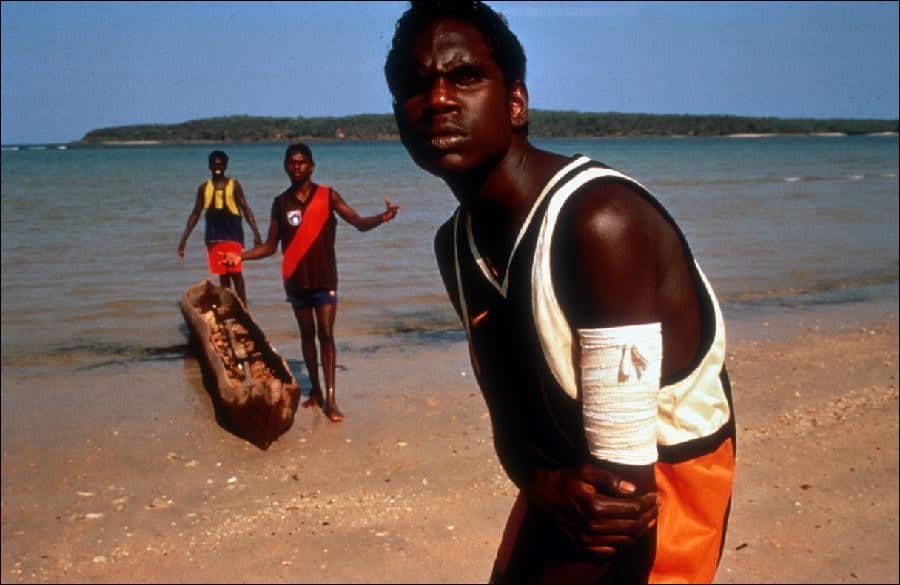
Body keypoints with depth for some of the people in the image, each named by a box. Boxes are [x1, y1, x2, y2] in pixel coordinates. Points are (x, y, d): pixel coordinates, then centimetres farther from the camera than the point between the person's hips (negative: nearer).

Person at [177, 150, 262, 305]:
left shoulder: (234, 185, 0)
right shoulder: (204, 188, 9)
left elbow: (245, 209, -4)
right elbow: (196, 213, 12)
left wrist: (255, 232, -15)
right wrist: (184, 238, 8)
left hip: (233, 234, -3)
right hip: (214, 236, 3)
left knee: (236, 273, -8)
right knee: (223, 275, 7)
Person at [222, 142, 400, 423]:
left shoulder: (328, 196, -4)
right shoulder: (281, 203, 3)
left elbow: (359, 223, -8)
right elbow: (270, 246, 7)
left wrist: (382, 217, -28)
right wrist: (241, 256, -6)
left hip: (324, 278, -3)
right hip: (296, 279, 3)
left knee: (326, 334, -6)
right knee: (307, 334, 11)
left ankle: (330, 398, -9)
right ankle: (315, 390, 21)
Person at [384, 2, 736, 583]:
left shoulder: (599, 224, -30)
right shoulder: (456, 246, -4)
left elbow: (624, 475, -29)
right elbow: (512, 416, 0)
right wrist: (546, 486, -20)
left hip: (665, 476, -7)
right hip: (570, 478, 7)